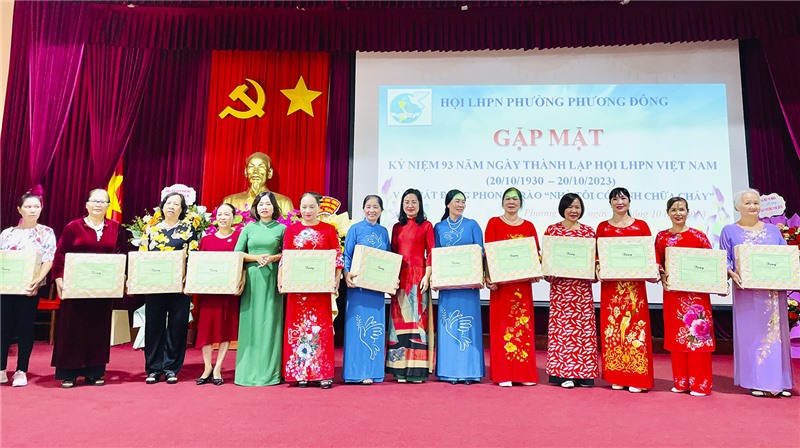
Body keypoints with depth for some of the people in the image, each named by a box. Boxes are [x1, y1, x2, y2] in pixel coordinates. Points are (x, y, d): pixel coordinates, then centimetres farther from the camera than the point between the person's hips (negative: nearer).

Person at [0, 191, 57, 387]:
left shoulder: (46, 232, 3)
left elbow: (49, 260, -6)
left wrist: (38, 280, -19)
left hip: (30, 288, -2)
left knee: (26, 328, 2)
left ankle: (21, 372, 11)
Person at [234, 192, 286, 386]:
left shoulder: (281, 228, 7)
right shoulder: (249, 228, 10)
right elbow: (237, 253, 6)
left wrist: (273, 258, -10)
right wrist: (256, 257, -8)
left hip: (273, 279, -1)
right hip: (252, 278, 1)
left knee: (271, 322, 0)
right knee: (251, 322, 1)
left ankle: (270, 370, 7)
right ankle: (249, 370, 9)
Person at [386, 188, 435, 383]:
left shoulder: (426, 225, 5)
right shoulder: (397, 227, 15)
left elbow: (431, 253, -1)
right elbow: (392, 253, 14)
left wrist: (427, 276, -11)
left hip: (418, 277, -4)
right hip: (399, 277, 4)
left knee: (417, 318, -3)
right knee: (399, 320, 3)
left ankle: (417, 368, 2)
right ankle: (401, 368, 10)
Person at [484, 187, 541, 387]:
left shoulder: (528, 226, 12)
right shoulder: (494, 223, 4)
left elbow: (535, 253, 8)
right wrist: (488, 276, -13)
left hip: (523, 282, 3)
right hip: (501, 281, -2)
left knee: (523, 324, 5)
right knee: (502, 324, -1)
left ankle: (524, 372, 15)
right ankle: (503, 373, 7)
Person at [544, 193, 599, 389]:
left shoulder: (588, 231, 9)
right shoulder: (552, 230, 4)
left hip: (582, 285, 2)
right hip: (560, 285, -2)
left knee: (585, 325, 2)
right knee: (561, 326, -2)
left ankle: (584, 372, 13)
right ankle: (563, 373, 6)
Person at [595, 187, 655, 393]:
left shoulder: (641, 225, 7)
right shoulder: (603, 227, 9)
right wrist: (598, 268, -10)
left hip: (635, 284, -1)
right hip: (611, 284, 1)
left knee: (635, 326, -2)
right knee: (613, 327, 3)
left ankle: (637, 378, 7)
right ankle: (616, 377, 13)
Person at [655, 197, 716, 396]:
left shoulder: (698, 236, 0)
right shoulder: (661, 236, 7)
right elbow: (658, 263, 7)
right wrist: (663, 278, -9)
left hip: (696, 291, -2)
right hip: (672, 291, 3)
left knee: (696, 334, -2)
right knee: (676, 335, 7)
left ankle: (700, 383, 8)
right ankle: (681, 382, 17)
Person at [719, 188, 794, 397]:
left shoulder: (772, 229, 14)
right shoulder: (730, 231, 6)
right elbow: (724, 260, 0)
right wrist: (732, 274, -18)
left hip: (773, 291, 3)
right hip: (747, 291, -3)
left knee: (776, 333, 5)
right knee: (751, 333, -1)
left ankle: (779, 381, 14)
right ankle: (756, 382, 6)